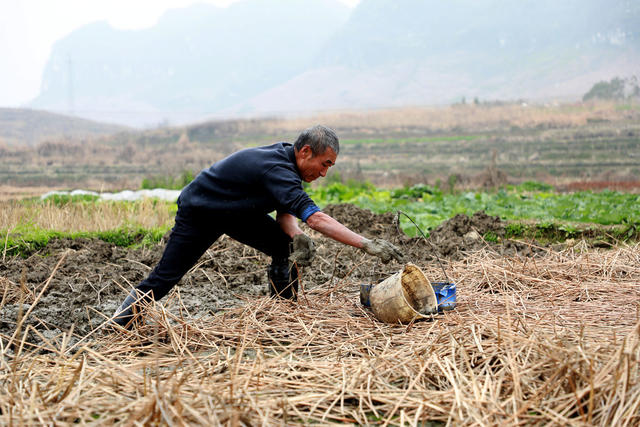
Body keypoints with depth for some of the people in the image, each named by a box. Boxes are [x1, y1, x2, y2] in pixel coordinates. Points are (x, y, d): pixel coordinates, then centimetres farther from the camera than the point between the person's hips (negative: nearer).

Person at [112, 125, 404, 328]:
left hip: (237, 212, 8)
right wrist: (367, 244, -52)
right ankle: (118, 326, 19)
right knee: (166, 276, -2)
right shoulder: (276, 169, -39)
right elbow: (314, 217, -48)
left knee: (286, 246, -8)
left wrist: (296, 236, -30)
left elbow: (285, 211, -7)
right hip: (197, 213, -8)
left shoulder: (285, 160, -11)